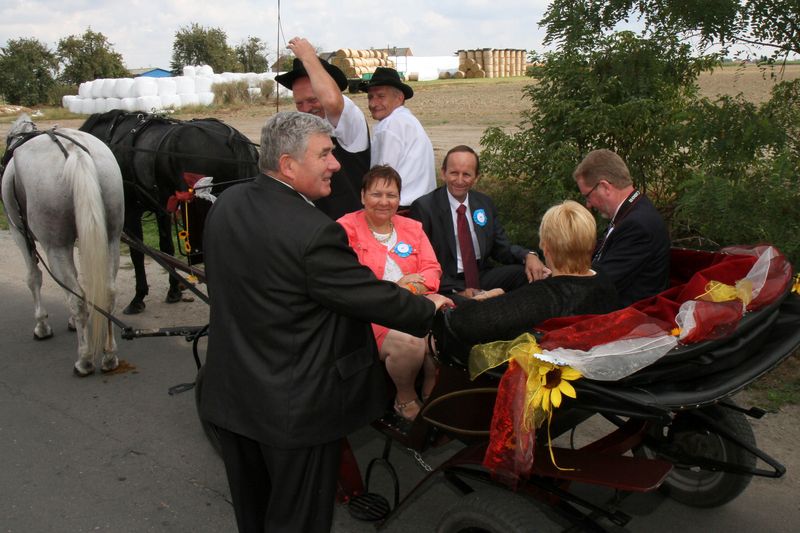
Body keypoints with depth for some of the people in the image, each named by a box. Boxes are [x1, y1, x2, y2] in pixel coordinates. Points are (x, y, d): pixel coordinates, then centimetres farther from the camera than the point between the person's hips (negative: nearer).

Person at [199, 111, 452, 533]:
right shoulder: (313, 232, -28)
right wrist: (428, 307, -2)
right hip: (294, 407, -7)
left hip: (231, 391, 7)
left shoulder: (226, 203, -4)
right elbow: (374, 299, -21)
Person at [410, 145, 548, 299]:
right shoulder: (423, 207, -7)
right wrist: (457, 289, -20)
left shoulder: (485, 204, 12)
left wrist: (528, 256, -8)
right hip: (447, 286, -6)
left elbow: (502, 247, 14)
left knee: (534, 275, -16)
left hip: (483, 276, 6)